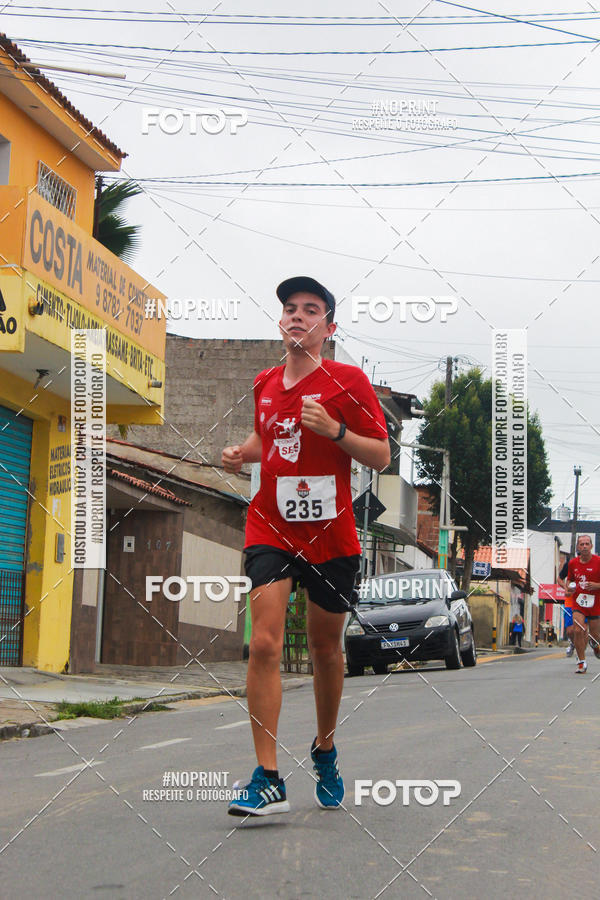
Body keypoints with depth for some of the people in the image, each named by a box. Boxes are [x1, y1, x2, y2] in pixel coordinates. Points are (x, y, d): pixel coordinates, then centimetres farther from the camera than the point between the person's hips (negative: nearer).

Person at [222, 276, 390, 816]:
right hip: (271, 528, 2)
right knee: (264, 644, -14)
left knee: (326, 649, 11)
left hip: (330, 534, -2)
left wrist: (334, 429, -21)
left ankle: (325, 752, 36)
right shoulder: (265, 384, 10)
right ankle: (268, 779, -13)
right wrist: (243, 453, 7)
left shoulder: (348, 381, -4)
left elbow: (381, 456, -5)